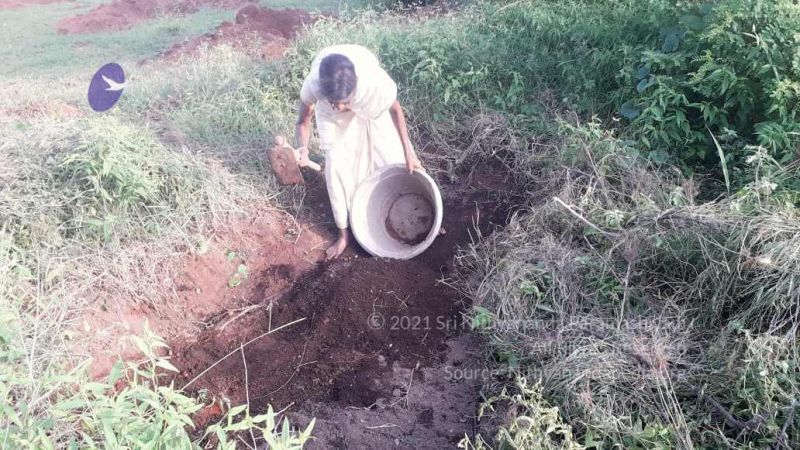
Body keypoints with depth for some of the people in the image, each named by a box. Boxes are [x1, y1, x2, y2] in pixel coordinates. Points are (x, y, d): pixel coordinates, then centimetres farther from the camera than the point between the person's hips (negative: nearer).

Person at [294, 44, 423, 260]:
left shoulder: (375, 81, -43)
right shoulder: (313, 84, -41)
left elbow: (395, 109, -20)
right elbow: (303, 123, -21)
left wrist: (408, 152, -13)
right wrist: (302, 148, -43)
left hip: (372, 107, 0)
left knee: (394, 158, 0)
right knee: (336, 166, -9)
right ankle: (343, 233, 9)